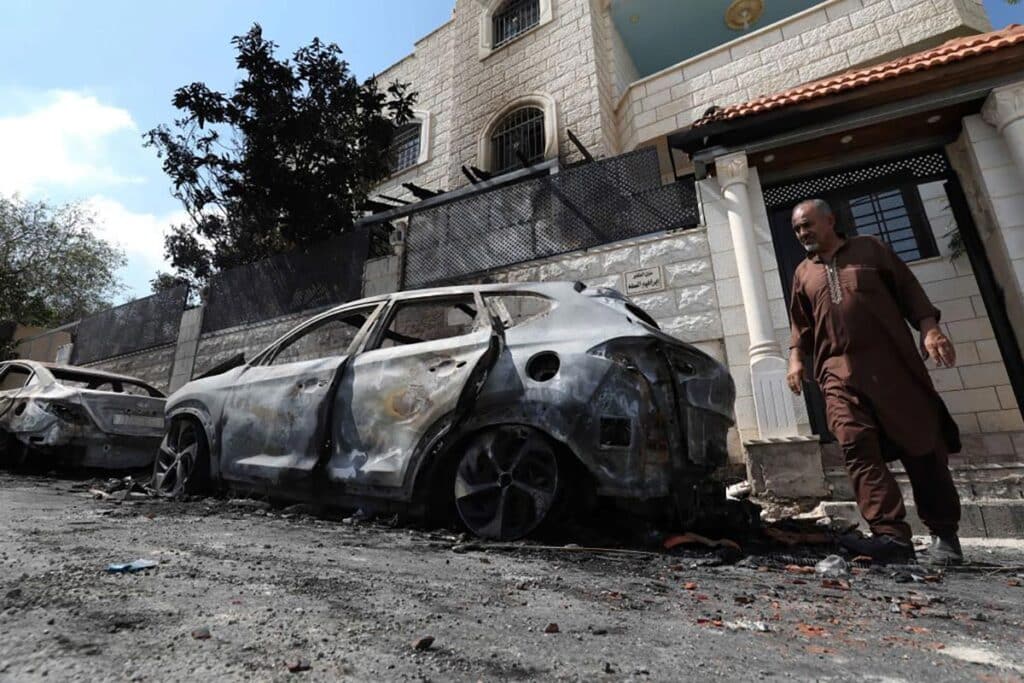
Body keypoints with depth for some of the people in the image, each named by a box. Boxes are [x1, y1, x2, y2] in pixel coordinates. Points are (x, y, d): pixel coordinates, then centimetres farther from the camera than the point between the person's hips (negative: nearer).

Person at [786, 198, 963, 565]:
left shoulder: (871, 249, 13)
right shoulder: (803, 274, 19)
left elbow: (910, 292, 8)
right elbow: (801, 326, 20)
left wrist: (930, 329, -7)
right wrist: (796, 360, 6)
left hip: (894, 364, -1)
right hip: (839, 373, 2)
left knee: (922, 447, 3)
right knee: (857, 448, -15)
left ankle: (944, 534, 17)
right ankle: (891, 535, -17)